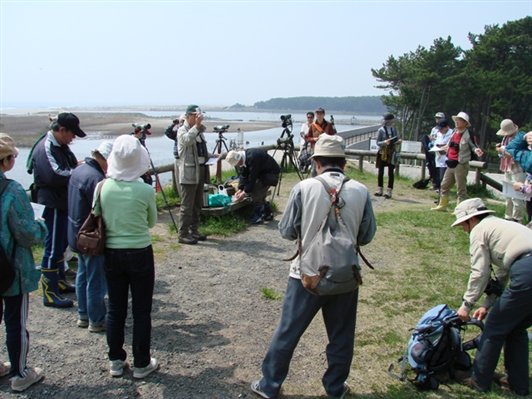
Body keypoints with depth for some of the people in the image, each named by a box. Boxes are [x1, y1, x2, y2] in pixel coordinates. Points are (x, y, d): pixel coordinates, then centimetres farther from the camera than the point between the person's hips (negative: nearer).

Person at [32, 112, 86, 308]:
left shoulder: (61, 146, 12)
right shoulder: (45, 149, -19)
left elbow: (71, 167, 17)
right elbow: (55, 176, -29)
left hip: (64, 203, 10)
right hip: (53, 205, -10)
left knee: (61, 244, 20)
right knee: (53, 248, -3)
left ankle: (60, 282, 35)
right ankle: (50, 293, 6)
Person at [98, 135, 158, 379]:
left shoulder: (103, 187, -8)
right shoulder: (145, 190, -15)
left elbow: (98, 216, 5)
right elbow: (151, 222, 0)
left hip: (111, 254, 3)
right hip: (140, 254, -3)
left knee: (115, 309, 17)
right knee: (141, 311, 10)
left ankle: (116, 361, 30)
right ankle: (141, 364, 22)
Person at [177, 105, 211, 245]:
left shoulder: (199, 131, 19)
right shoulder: (182, 130, -6)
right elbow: (187, 140, -30)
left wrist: (210, 156, 9)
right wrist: (197, 126, -31)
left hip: (200, 171, 9)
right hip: (189, 173, -8)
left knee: (197, 205, 14)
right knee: (187, 206, -6)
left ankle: (194, 231, 24)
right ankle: (183, 234, 0)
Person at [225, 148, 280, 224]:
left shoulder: (252, 158, -34)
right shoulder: (243, 158, -6)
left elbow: (252, 178, -30)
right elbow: (243, 175, 0)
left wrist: (245, 193, -22)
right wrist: (240, 189, -9)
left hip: (271, 173, -9)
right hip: (262, 173, 9)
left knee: (256, 191, -21)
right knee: (259, 194, 7)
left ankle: (259, 215, -12)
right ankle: (268, 214, 22)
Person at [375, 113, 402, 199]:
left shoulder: (394, 129, 6)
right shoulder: (381, 130, -4)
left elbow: (397, 139, 13)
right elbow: (377, 142, -4)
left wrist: (399, 141, -10)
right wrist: (384, 142, -23)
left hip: (391, 153, 2)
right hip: (382, 153, -2)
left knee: (391, 172, -1)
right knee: (381, 171, 3)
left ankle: (389, 191, 1)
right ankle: (379, 190, 14)